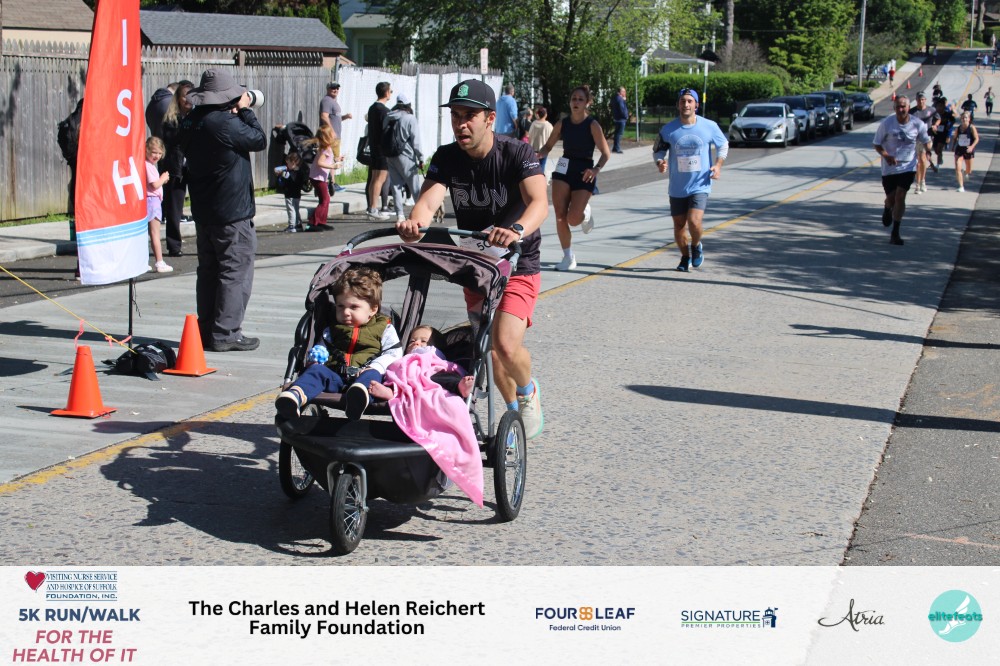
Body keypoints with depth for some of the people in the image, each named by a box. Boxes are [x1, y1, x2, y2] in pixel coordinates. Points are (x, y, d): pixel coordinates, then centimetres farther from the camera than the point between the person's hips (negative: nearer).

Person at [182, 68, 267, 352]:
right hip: (232, 212, -8)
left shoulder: (191, 122, 4)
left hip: (203, 210, 8)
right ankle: (225, 333, -2)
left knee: (208, 270, 15)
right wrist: (245, 111, 1)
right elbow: (260, 140, -12)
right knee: (236, 271, -2)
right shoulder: (225, 124, -20)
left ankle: (206, 330, 19)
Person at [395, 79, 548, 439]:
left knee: (506, 344, -21)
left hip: (518, 264, -4)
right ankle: (515, 411, 36)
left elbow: (538, 202, -34)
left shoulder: (516, 153, -19)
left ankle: (528, 390, 13)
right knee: (489, 351, 10)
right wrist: (415, 223, -48)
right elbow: (428, 199, -24)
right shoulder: (447, 158, -8)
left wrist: (517, 230, -55)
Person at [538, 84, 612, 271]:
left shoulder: (592, 125, -8)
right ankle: (568, 257, 9)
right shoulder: (562, 124, 4)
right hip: (563, 170, 4)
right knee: (560, 216, -6)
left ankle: (586, 213, 25)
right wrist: (538, 155, -10)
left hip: (584, 173, -3)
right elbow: (548, 146, 12)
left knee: (573, 219, -13)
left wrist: (596, 169, -27)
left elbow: (606, 153, -10)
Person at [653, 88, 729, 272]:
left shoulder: (709, 126, -5)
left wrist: (718, 165, -3)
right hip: (677, 188, 2)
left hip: (700, 186, -2)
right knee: (679, 225, 8)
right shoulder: (668, 129, -4)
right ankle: (685, 257, 33)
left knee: (694, 221, -19)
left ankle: (696, 246, 13)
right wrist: (660, 162, -14)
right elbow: (658, 150, 8)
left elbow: (723, 145, 11)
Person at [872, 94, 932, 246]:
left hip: (908, 166, 0)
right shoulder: (886, 123, -11)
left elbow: (926, 141, 10)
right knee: (891, 197, 8)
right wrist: (886, 156, -22)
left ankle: (895, 233, -2)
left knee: (900, 197, -10)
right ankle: (887, 210, 48)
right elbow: (876, 144, -5)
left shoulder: (917, 124, -7)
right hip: (889, 167, 0)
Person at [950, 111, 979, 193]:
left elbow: (976, 139, -12)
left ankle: (967, 173, 52)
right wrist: (953, 146, 0)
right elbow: (954, 138, 13)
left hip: (968, 150, -2)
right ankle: (961, 186, -6)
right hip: (959, 150, 2)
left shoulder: (972, 128, -11)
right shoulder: (958, 128, -1)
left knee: (968, 171, 13)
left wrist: (972, 147, -26)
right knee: (957, 168, -14)